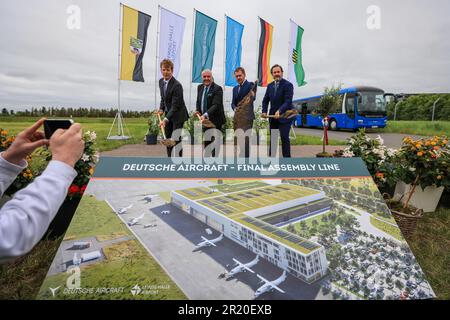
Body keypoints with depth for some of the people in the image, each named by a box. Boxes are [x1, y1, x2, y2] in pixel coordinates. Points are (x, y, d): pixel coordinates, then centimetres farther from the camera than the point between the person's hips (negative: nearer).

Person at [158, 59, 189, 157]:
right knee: (168, 138, 10)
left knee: (176, 138, -8)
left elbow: (175, 105, -26)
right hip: (168, 113, 8)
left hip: (178, 115, -7)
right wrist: (161, 109, -2)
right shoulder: (161, 81, 3)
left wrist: (166, 119, -33)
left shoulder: (177, 85, -23)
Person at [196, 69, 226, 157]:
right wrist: (198, 111, -2)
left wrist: (206, 115, -36)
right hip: (204, 119, 6)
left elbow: (216, 105, -24)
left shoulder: (217, 89, -15)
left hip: (215, 120, -6)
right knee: (206, 142, 15)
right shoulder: (200, 87, 8)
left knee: (215, 142, -1)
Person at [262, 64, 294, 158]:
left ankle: (286, 157, 1)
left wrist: (279, 111, -33)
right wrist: (264, 111, -6)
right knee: (272, 138, 11)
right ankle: (271, 156, 20)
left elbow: (288, 101, -18)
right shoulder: (270, 85, 10)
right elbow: (265, 100, 11)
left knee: (284, 137, -8)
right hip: (273, 116, 6)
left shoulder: (288, 85, -9)